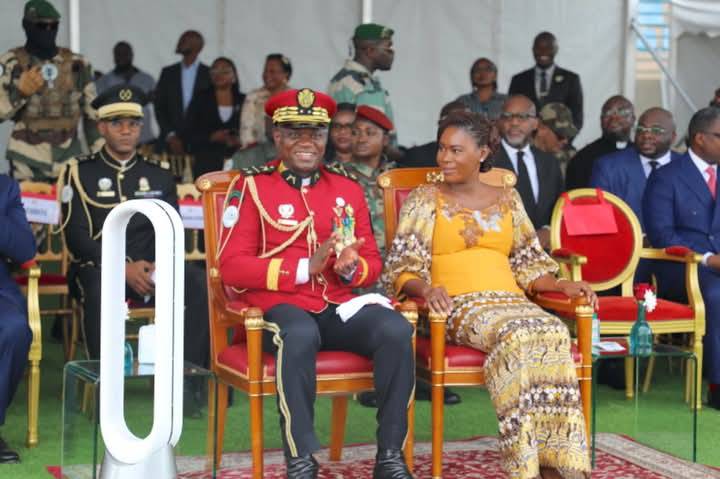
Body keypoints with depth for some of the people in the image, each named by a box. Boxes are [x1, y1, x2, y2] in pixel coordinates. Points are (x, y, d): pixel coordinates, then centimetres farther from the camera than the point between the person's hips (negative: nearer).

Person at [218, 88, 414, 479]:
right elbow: (232, 267, -7)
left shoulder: (347, 188, 14)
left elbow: (372, 260, 16)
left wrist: (351, 268, -10)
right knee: (300, 335, -39)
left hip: (339, 305, 4)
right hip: (280, 306, -4)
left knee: (396, 330, -25)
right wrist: (305, 268, -17)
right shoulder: (252, 186, 0)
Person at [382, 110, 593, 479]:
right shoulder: (425, 199, 9)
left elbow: (527, 263, 20)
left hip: (510, 301, 3)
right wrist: (426, 289, -21)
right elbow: (404, 268, 1)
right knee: (514, 337, -36)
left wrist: (562, 285, 1)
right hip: (457, 306, -3)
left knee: (554, 333, -31)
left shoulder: (506, 198, 19)